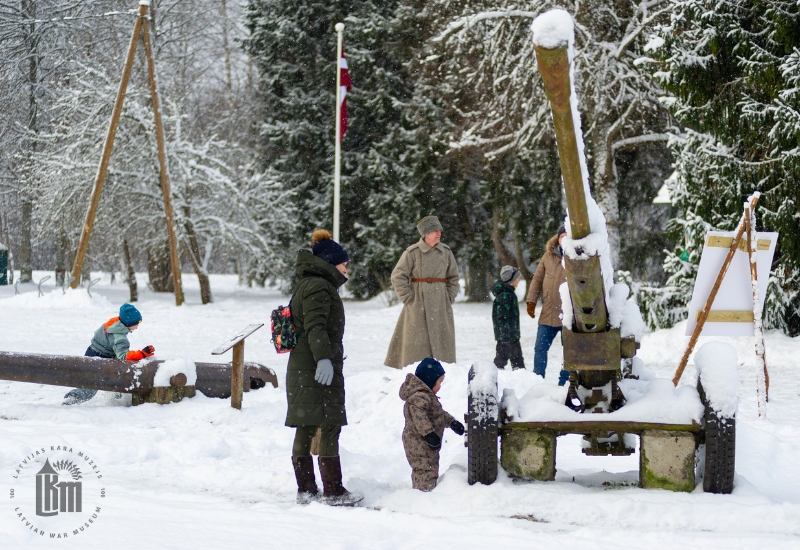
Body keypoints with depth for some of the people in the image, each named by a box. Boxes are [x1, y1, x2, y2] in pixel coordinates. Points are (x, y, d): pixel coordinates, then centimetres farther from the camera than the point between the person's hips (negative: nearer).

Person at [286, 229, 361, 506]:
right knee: (330, 426, -7)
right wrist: (324, 358, -32)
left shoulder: (306, 285, 21)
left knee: (305, 428, 10)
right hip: (318, 369, -10)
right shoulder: (319, 286, -11)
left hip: (300, 369, 10)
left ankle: (305, 489, 14)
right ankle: (333, 491, -5)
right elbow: (315, 325, -23)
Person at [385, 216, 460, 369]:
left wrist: (450, 297, 7)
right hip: (418, 305, -4)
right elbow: (397, 276, -5)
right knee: (417, 342, -3)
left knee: (442, 342, 4)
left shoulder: (446, 252, 7)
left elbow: (453, 277, 17)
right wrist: (407, 298, -8)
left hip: (440, 305, 4)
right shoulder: (412, 252, -6)